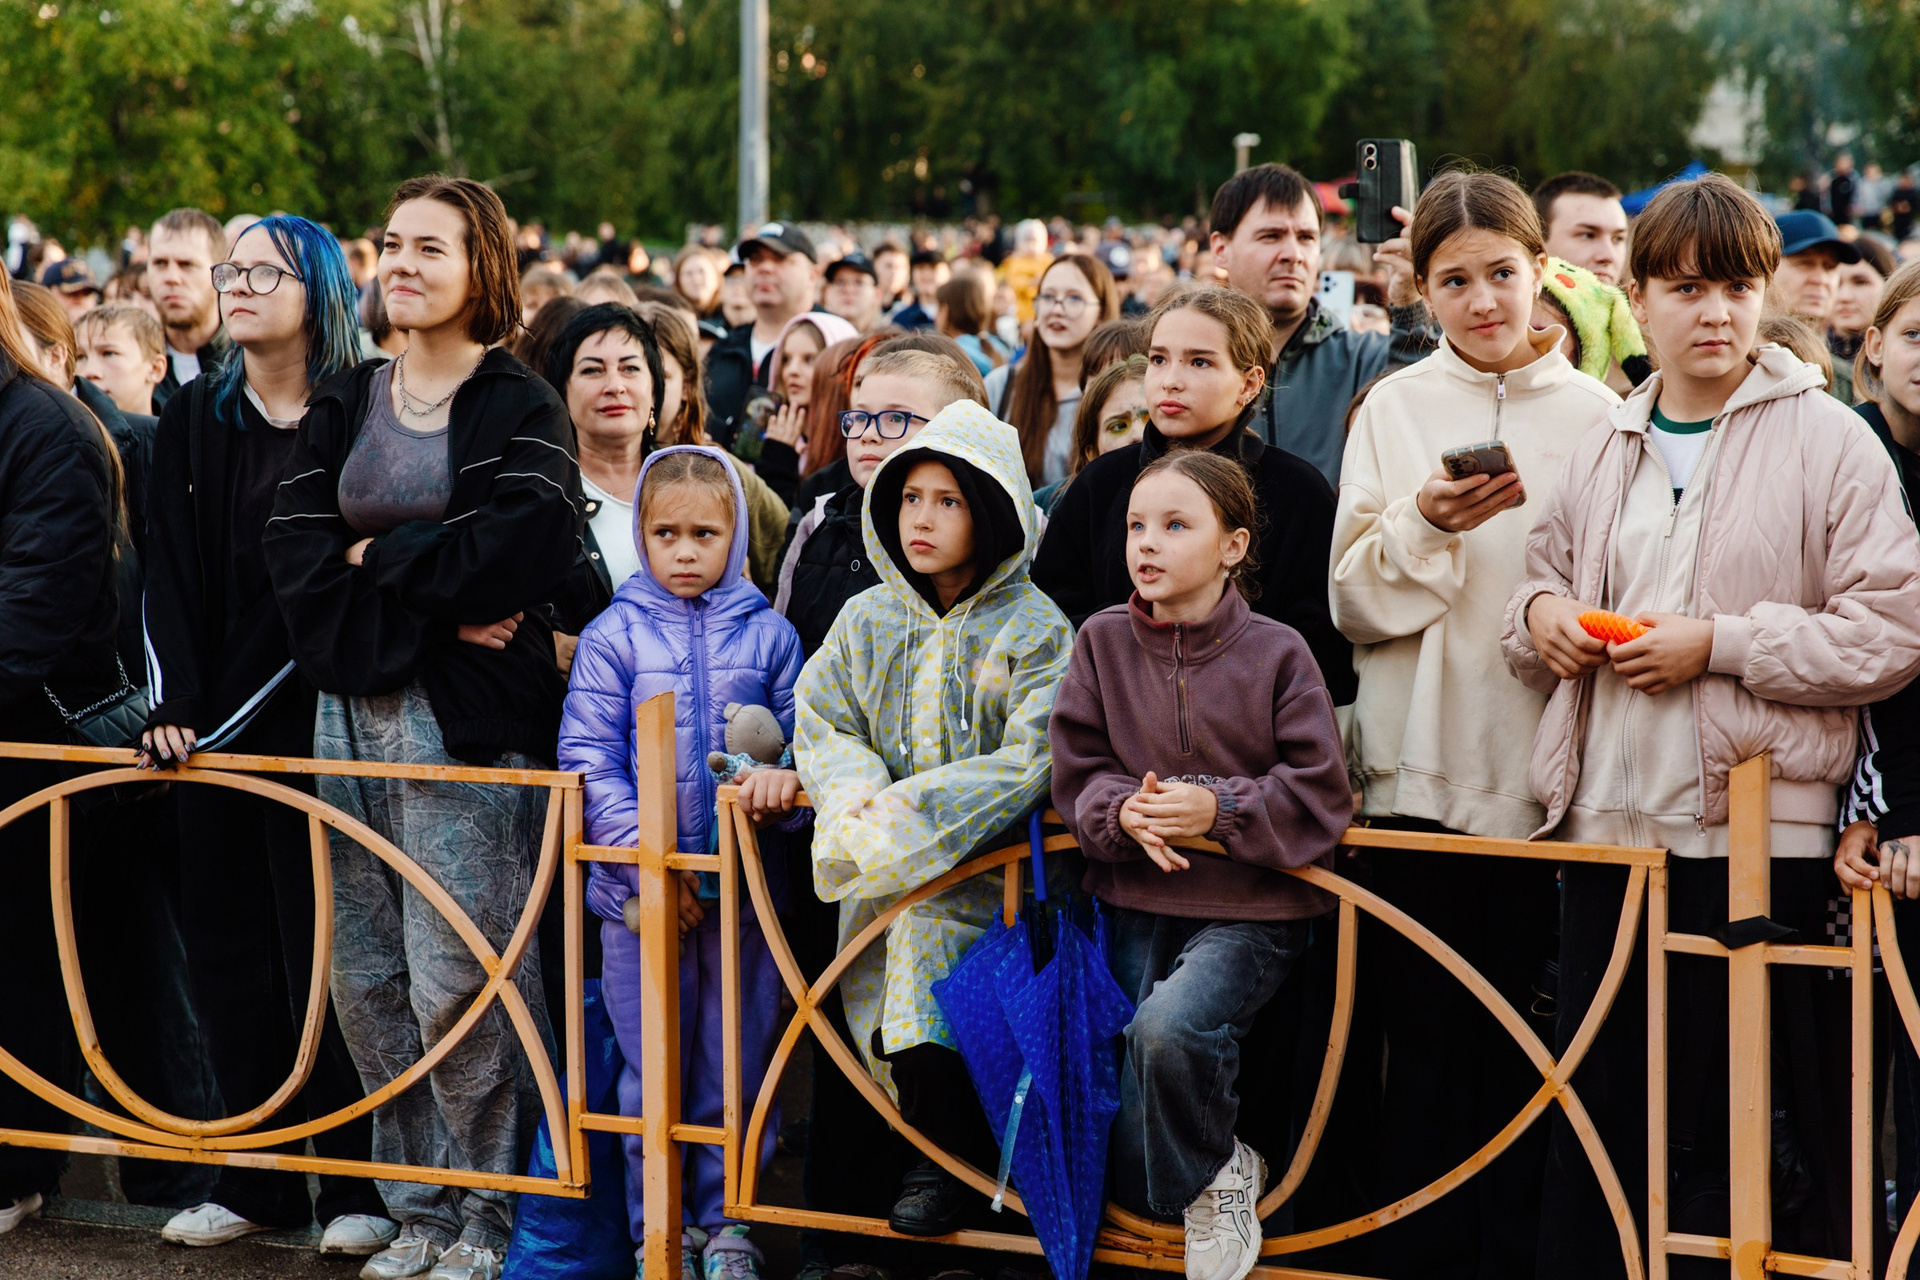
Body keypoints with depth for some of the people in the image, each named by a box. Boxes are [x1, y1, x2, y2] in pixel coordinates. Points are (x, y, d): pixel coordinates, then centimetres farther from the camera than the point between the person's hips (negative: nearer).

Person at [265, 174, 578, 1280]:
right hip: (354, 712, 6)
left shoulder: (520, 407, -1)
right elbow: (297, 555, 3)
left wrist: (381, 562, -7)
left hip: (469, 718, -6)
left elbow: (522, 549, -16)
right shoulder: (345, 407, 15)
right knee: (367, 980, 7)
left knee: (457, 978, -9)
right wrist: (434, 601, -10)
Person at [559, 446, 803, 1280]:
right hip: (640, 891, -1)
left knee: (735, 1065, 7)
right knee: (652, 1071, 6)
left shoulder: (769, 636, 5)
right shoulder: (614, 636, 1)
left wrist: (785, 775, -16)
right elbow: (588, 759, -3)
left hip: (742, 887, 1)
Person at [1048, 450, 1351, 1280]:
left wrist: (1219, 809, -21)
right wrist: (1124, 813, -18)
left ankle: (1214, 1175, -6)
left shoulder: (1274, 652, -7)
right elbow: (1075, 774, 3)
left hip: (1252, 905, -4)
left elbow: (1318, 795, -8)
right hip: (1139, 903, 4)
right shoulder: (1104, 642, 1)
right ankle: (1218, 1176, 29)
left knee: (1169, 1025, -33)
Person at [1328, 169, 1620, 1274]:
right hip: (1422, 763, 0)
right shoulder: (1395, 408, 9)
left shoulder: (1596, 415, 7)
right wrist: (1426, 524, -13)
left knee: (1523, 1040, 0)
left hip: (1544, 767, 0)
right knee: (1425, 1030, 1)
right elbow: (1354, 600, 3)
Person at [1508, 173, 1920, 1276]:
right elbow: (1547, 574, 28)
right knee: (1598, 1113, 12)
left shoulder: (1828, 441, -3)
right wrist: (1542, 614, 4)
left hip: (1758, 828, -5)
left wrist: (1718, 643, -14)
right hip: (1606, 823, 5)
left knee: (1743, 1126, -1)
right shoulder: (1605, 448, 15)